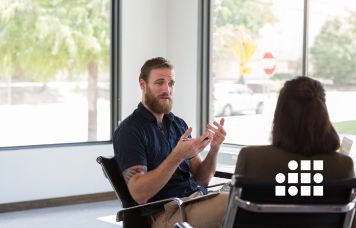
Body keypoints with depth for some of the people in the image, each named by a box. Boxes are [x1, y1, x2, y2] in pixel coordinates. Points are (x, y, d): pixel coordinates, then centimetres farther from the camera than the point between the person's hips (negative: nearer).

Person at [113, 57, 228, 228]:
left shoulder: (178, 124, 16)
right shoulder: (129, 130, -4)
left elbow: (202, 179, 12)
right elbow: (139, 194, -15)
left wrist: (214, 148, -7)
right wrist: (178, 156, -23)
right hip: (165, 212, -6)